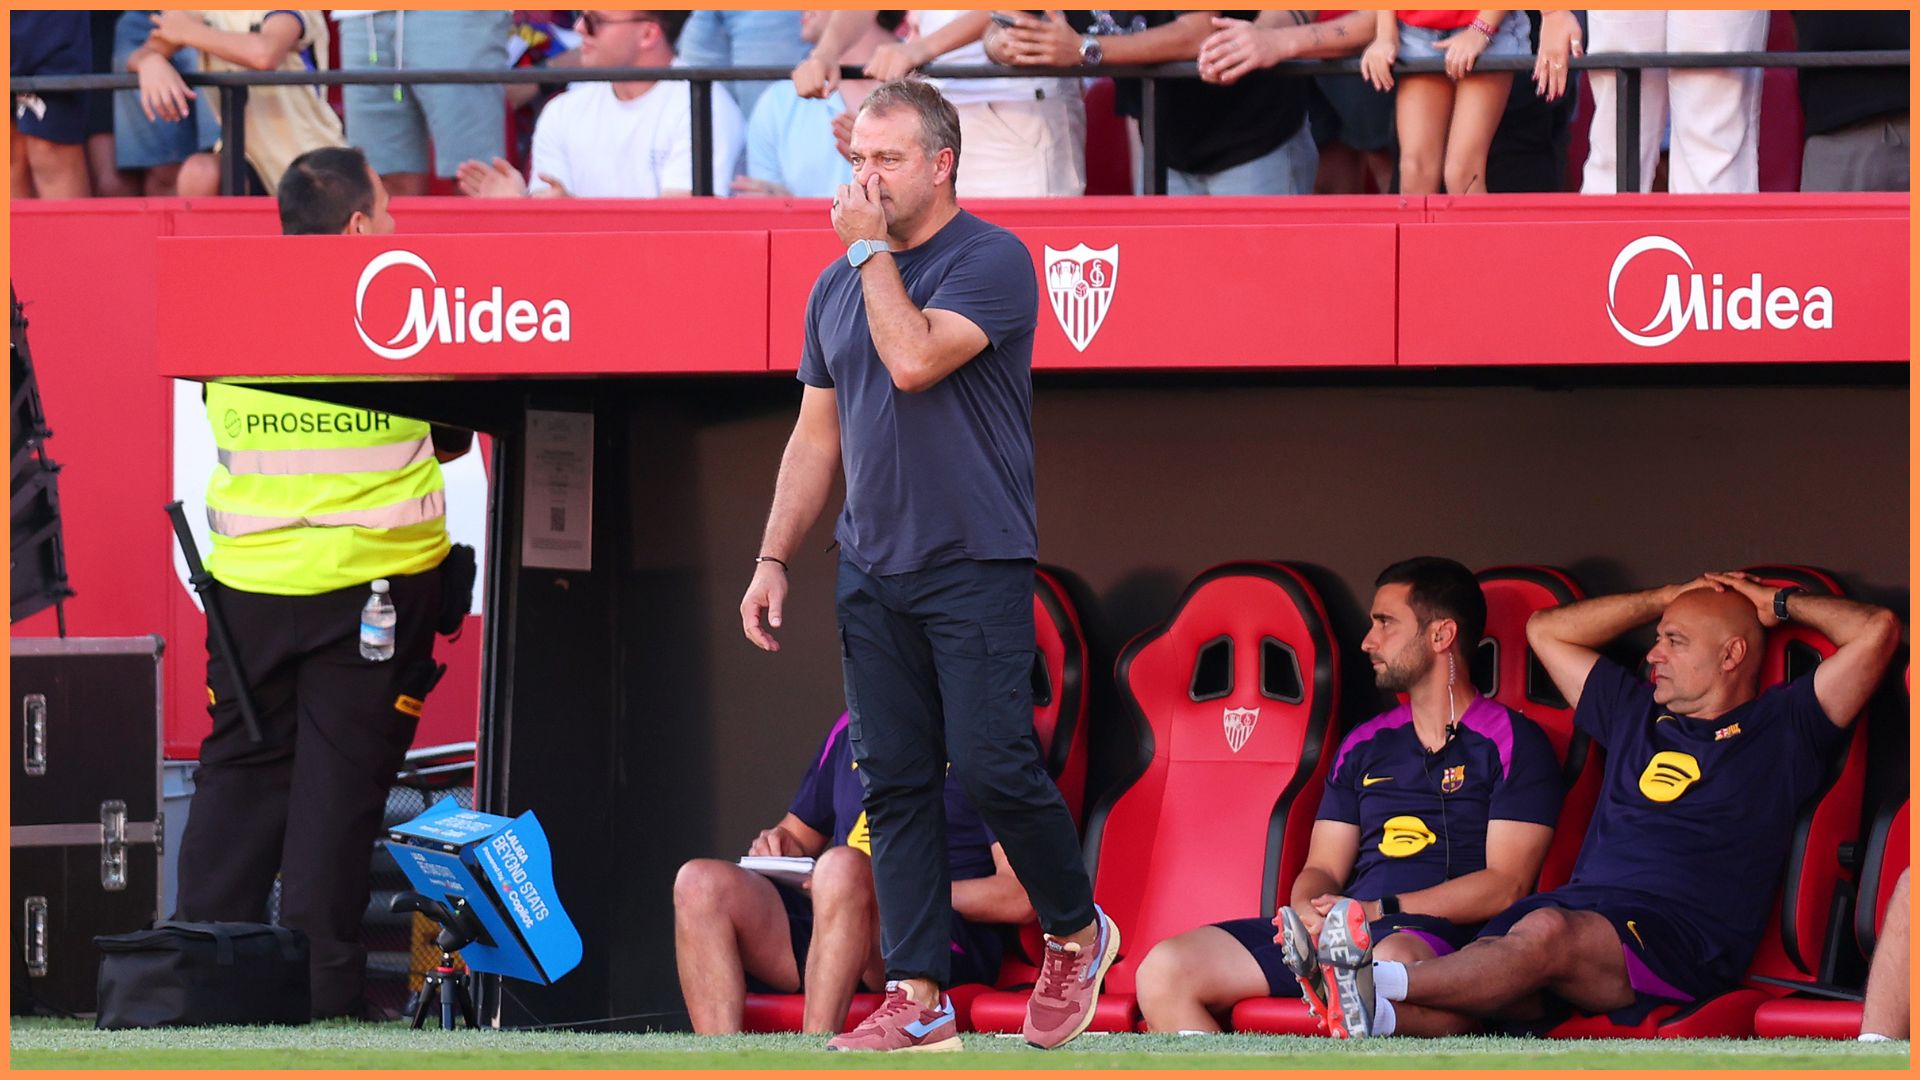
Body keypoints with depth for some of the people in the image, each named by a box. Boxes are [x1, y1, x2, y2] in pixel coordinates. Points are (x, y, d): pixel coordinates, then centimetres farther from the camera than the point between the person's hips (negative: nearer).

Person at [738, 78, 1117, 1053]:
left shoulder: (991, 260, -8)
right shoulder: (835, 288, 13)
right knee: (894, 783, 2)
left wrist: (871, 251, -12)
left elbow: (914, 359, -22)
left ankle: (1077, 933, 14)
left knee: (994, 768, -10)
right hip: (871, 572, 6)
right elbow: (817, 435, 18)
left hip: (977, 569, -6)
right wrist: (773, 559, 12)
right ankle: (917, 993, 4)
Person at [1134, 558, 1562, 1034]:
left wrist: (1379, 911, -13)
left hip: (1443, 935, -7)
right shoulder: (1364, 746, 26)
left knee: (1391, 962, -47)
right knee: (1164, 969, -16)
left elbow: (1505, 886, -4)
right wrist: (1307, 911, -3)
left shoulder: (1513, 744, 5)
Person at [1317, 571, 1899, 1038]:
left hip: (1679, 935, -6)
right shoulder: (1635, 714, 32)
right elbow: (1547, 630, 40)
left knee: (1546, 932, -39)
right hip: (1581, 904, 6)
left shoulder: (1782, 730, 15)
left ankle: (1381, 983, -51)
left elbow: (1877, 631, 8)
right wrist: (1666, 598, 36)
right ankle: (1378, 1014, -58)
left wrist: (1778, 603, 22)